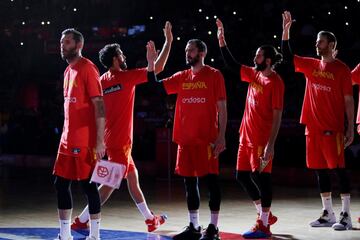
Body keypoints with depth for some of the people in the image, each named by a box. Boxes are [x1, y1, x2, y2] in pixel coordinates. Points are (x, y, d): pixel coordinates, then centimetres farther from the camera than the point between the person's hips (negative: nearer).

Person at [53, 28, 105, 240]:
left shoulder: (87, 68, -10)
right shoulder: (68, 71, 16)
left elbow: (99, 106, -15)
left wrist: (100, 141, -20)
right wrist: (67, 134, 19)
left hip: (85, 140, -9)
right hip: (68, 139, 9)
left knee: (88, 184, -3)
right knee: (61, 183, 8)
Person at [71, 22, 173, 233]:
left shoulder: (102, 81, 8)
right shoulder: (126, 77, -11)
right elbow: (157, 68, -7)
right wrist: (169, 41, 2)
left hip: (113, 139, 9)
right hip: (119, 141, -9)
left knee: (133, 177, 17)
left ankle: (150, 219, 26)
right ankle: (82, 221, -12)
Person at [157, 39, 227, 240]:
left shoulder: (214, 75, -1)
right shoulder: (181, 77, 13)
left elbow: (222, 108, -4)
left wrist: (221, 136, -11)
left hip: (207, 138, -6)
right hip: (186, 138, 6)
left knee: (211, 179, -3)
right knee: (189, 181, 9)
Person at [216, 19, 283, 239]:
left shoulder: (275, 82, -13)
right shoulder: (254, 74, 10)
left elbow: (277, 115, -16)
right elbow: (232, 64, 21)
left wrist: (270, 144, -20)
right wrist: (222, 41, 13)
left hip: (262, 138, -9)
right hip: (247, 136, 9)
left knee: (261, 177, -5)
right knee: (242, 176, 12)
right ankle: (266, 215, 25)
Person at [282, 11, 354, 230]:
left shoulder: (341, 69, -4)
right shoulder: (311, 65, 12)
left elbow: (348, 100, -5)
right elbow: (288, 57, 18)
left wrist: (351, 128, -9)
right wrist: (286, 31, 8)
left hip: (333, 128, -6)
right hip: (313, 126, 6)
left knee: (339, 169, -5)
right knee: (320, 170, 9)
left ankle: (346, 216, -2)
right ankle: (328, 214, 16)